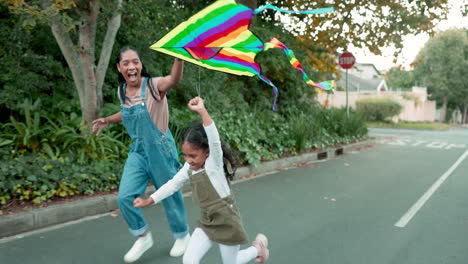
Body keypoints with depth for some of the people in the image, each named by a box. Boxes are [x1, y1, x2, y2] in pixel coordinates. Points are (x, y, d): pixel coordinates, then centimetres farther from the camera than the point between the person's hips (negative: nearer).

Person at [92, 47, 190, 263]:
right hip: (138, 150, 5)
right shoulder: (122, 91, 1)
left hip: (160, 148, -5)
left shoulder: (153, 85, -18)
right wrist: (107, 120, 14)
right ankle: (143, 237, 23)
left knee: (170, 195, 10)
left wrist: (179, 56, -59)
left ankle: (182, 236, 36)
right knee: (124, 197, -2)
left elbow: (174, 79, -42)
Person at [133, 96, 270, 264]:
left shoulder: (214, 164, -24)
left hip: (227, 223, -6)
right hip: (206, 223, 6)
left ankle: (258, 248, 39)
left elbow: (215, 141, -43)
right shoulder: (189, 168, -4)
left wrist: (202, 111, -54)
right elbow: (173, 184, 9)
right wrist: (149, 201, 9)